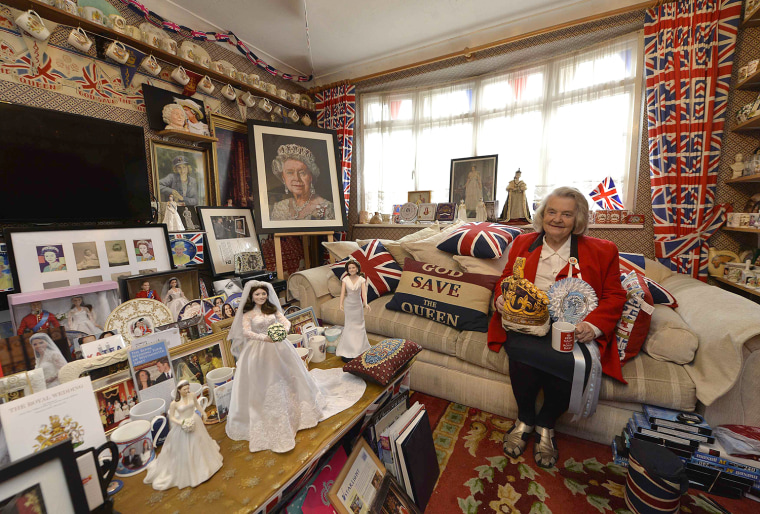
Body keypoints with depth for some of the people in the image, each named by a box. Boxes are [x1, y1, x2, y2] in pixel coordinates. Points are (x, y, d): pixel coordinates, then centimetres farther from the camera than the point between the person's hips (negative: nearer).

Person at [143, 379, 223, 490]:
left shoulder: (192, 395, -15)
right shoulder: (174, 403, -24)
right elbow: (171, 417, -12)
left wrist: (203, 413, 13)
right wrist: (181, 423, -25)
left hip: (195, 422, 4)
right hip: (183, 427, -4)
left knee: (199, 443, 26)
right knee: (183, 450, 11)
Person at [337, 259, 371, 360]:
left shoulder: (361, 279, -8)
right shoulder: (345, 279, -6)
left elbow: (364, 292, -18)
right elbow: (342, 292, -13)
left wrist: (365, 303, -33)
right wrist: (341, 304, -26)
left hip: (358, 304, 0)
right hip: (348, 304, 0)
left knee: (359, 324, 9)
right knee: (349, 325, 5)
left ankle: (360, 346, 26)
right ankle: (349, 348, 16)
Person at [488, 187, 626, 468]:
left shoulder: (601, 251, 11)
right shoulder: (523, 243, 16)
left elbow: (614, 296, 8)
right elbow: (506, 279, 18)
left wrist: (593, 325, -12)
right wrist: (501, 298, -6)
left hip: (573, 330, 0)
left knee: (575, 362, -31)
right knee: (522, 355, -31)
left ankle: (545, 425, 2)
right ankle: (524, 419, 2)